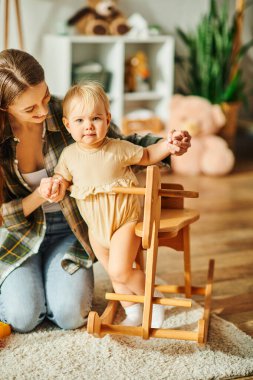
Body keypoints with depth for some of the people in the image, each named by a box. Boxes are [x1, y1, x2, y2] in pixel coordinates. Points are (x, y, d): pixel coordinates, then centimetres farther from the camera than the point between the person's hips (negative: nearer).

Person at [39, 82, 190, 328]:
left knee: (120, 270, -17)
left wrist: (166, 146, -19)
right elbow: (62, 176, 6)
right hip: (95, 227, 5)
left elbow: (146, 156, -2)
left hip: (125, 221, -5)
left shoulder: (119, 149, -17)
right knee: (114, 274, 16)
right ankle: (133, 312, 35)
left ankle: (153, 298, 8)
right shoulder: (69, 154, -7)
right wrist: (57, 187, -16)